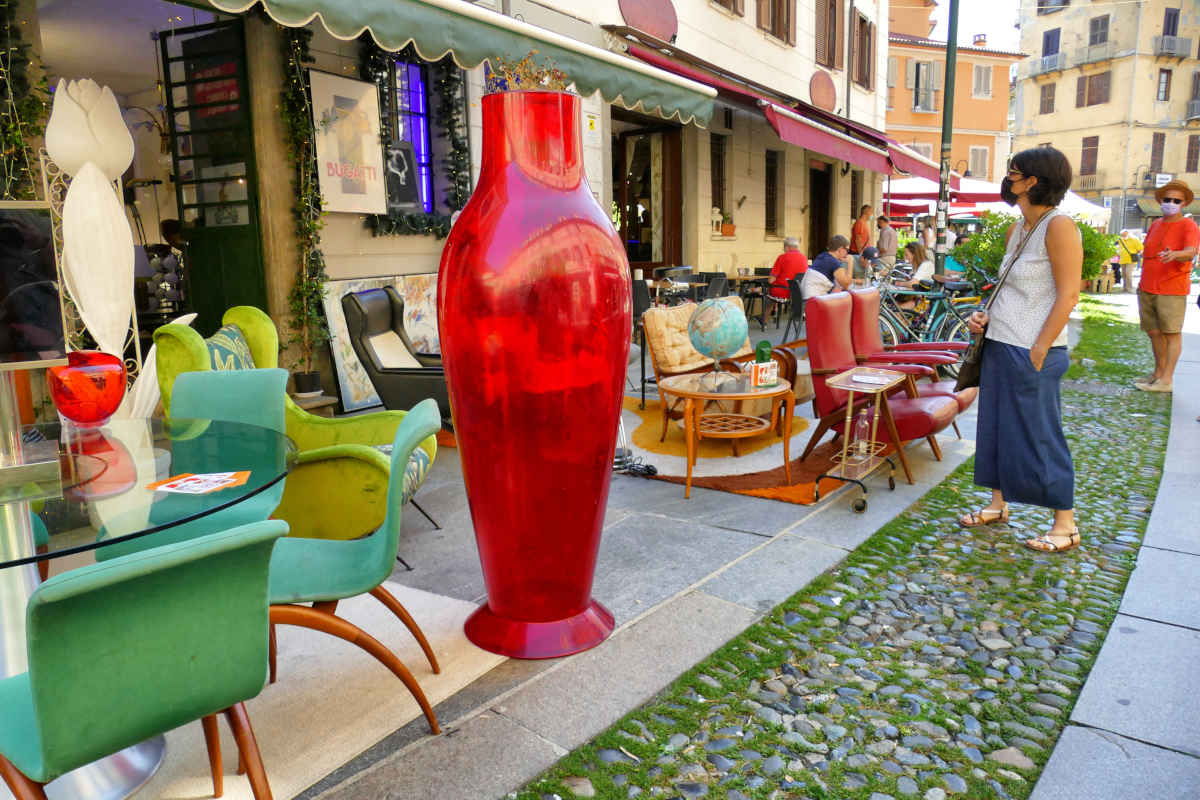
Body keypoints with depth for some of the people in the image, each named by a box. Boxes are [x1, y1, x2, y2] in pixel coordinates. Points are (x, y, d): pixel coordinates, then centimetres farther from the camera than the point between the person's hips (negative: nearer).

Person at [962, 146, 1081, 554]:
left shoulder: (1059, 226, -14)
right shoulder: (1017, 229, 12)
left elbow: (1068, 294, -17)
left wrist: (1038, 352, -19)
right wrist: (984, 316, 4)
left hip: (1032, 354, -9)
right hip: (999, 347, 9)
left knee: (1038, 436, -1)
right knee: (995, 427, 15)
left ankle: (1066, 526, 13)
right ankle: (998, 505, 30)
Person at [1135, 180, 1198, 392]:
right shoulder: (1156, 225, 15)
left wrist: (1175, 254, -43)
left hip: (1172, 291, -6)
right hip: (1147, 290, 6)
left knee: (1172, 333, -4)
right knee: (1154, 332, 11)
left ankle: (1166, 380, -5)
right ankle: (1158, 372, 23)